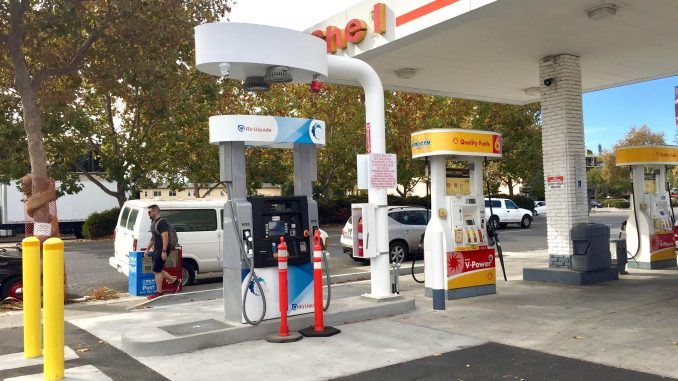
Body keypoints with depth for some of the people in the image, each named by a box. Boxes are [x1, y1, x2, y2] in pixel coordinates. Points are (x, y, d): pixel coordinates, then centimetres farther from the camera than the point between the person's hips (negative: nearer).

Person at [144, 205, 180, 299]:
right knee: (158, 270, 13)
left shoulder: (162, 222, -15)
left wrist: (164, 251, -27)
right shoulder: (153, 222, 15)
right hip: (156, 250, 10)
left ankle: (159, 292, 3)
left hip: (162, 250, -10)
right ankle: (175, 281, 24)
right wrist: (147, 249, 23)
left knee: (157, 271, -5)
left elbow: (165, 237, -22)